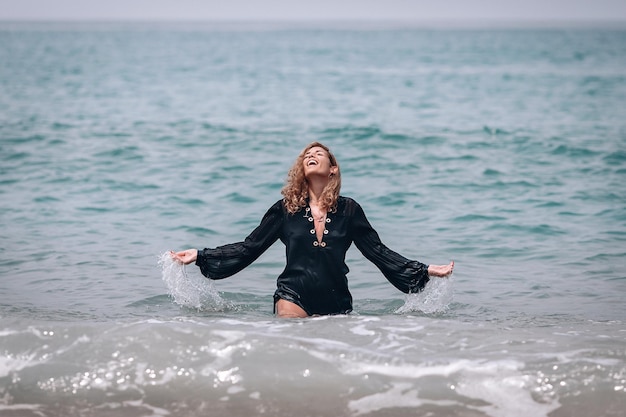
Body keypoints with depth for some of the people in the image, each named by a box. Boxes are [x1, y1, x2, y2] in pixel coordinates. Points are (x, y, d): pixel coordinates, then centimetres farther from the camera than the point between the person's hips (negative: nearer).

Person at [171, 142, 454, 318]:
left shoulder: (348, 210, 6)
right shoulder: (285, 209, 5)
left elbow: (378, 252, 9)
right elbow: (249, 247, 9)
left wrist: (425, 271, 4)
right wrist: (200, 256, 2)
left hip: (336, 302, 1)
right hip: (294, 295, -1)